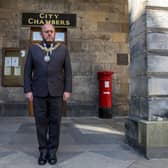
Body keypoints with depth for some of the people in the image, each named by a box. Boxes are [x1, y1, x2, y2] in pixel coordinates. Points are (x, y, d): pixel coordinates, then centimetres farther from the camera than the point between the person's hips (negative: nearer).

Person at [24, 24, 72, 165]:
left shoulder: (63, 49, 4)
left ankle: (52, 151, 15)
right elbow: (28, 71, 4)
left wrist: (68, 90, -7)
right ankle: (43, 151, 16)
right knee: (41, 122, 3)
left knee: (55, 122, 3)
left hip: (56, 91, 0)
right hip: (39, 92, 1)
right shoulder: (33, 49, 5)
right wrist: (28, 90, -5)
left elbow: (68, 71, 1)